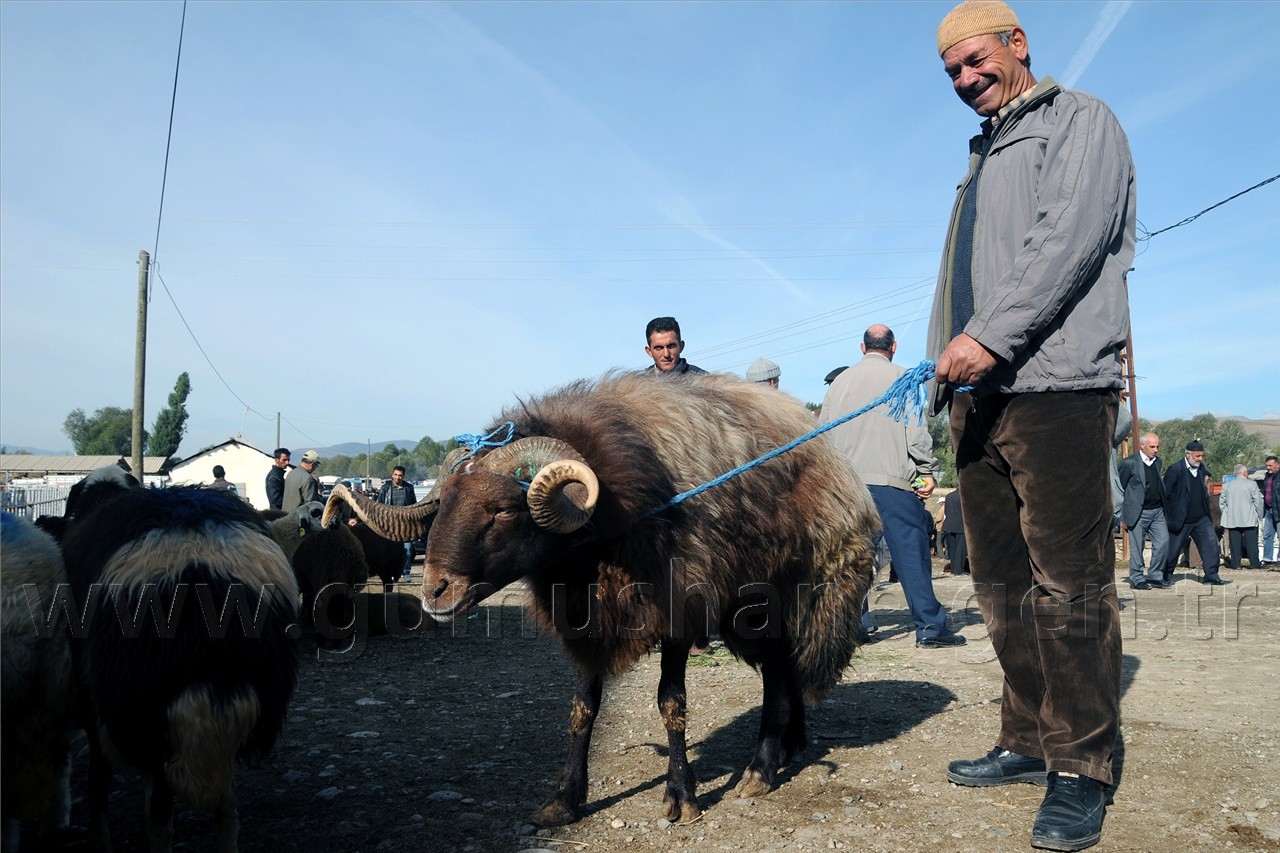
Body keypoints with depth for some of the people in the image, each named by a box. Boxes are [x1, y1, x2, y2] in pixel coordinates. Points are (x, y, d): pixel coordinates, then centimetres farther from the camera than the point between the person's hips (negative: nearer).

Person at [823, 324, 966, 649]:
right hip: (892, 480, -4)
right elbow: (916, 431, -6)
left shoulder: (839, 381, 12)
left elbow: (824, 434, 12)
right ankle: (930, 627, -1)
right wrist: (927, 473, 1)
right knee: (911, 552, -2)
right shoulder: (901, 377, 0)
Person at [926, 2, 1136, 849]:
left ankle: (1082, 769, 1)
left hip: (1055, 385, -7)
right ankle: (1029, 741, 16)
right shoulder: (982, 160, 28)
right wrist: (948, 364, 12)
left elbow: (1071, 237, -12)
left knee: (1068, 582, -8)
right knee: (1003, 582, 7)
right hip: (981, 394, 8)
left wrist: (991, 335, -21)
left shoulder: (1080, 121, 6)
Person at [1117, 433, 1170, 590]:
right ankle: (1137, 579, 12)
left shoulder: (1157, 462, 11)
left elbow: (1159, 485, 20)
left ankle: (1155, 577, 10)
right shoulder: (1129, 463, -8)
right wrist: (1122, 516, -6)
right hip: (1138, 513, -5)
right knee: (1137, 547, 0)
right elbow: (1119, 490, -5)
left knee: (1163, 542, -2)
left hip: (1157, 511, 6)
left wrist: (1164, 508, 13)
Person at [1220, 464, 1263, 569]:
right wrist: (1259, 516, 5)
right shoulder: (1251, 484, -5)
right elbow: (1258, 501, -4)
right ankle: (1254, 562, 2)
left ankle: (1235, 563, 2)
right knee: (1251, 541, 2)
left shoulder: (1227, 485, 6)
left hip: (1232, 519, 3)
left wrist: (1226, 514, 17)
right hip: (1249, 519, -3)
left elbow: (1221, 502, 9)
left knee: (1235, 542, 3)